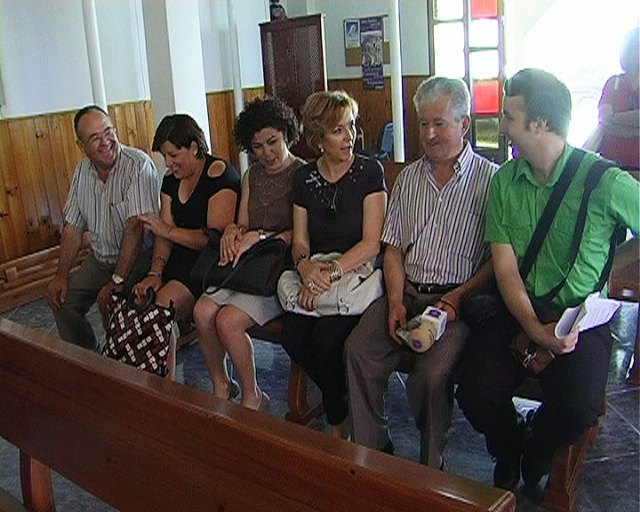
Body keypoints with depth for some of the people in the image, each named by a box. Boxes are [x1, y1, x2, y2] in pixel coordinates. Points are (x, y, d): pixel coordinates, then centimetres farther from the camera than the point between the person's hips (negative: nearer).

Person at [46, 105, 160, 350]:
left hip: (138, 259, -7)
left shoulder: (138, 165, -20)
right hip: (99, 259, 7)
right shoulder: (83, 171, 3)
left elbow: (135, 227, -25)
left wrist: (117, 282, -25)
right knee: (61, 299, -2)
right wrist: (61, 275, -1)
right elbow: (73, 227, 8)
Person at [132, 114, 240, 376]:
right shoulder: (172, 180, 12)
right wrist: (155, 273, -10)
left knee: (163, 305, -25)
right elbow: (164, 233, 5)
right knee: (140, 301, -14)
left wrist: (168, 230, -17)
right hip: (182, 259, 7)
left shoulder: (220, 175, -12)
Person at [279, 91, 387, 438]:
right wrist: (305, 266, -14)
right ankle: (340, 396, 10)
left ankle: (337, 420, 4)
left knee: (325, 339, -27)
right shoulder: (305, 177, 9)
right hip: (315, 275, 4)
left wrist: (331, 273, -20)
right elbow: (300, 241, 9)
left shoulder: (369, 172, -4)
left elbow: (371, 243, -10)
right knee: (292, 337, -21)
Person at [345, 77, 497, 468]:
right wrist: (395, 300, -2)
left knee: (432, 371, -28)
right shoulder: (409, 177, 16)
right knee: (359, 349, -20)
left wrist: (456, 299, -14)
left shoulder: (490, 179, 1)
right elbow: (393, 247, 14)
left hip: (460, 297, -4)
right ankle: (372, 450, -4)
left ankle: (430, 467, -4)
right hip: (407, 292, 5)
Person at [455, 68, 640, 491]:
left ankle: (533, 459, 13)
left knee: (578, 407, -27)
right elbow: (506, 270, -2)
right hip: (518, 312, 3)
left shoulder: (605, 182, -9)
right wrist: (534, 329, -16)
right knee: (476, 391, -20)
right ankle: (509, 456, 18)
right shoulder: (504, 182, 3)